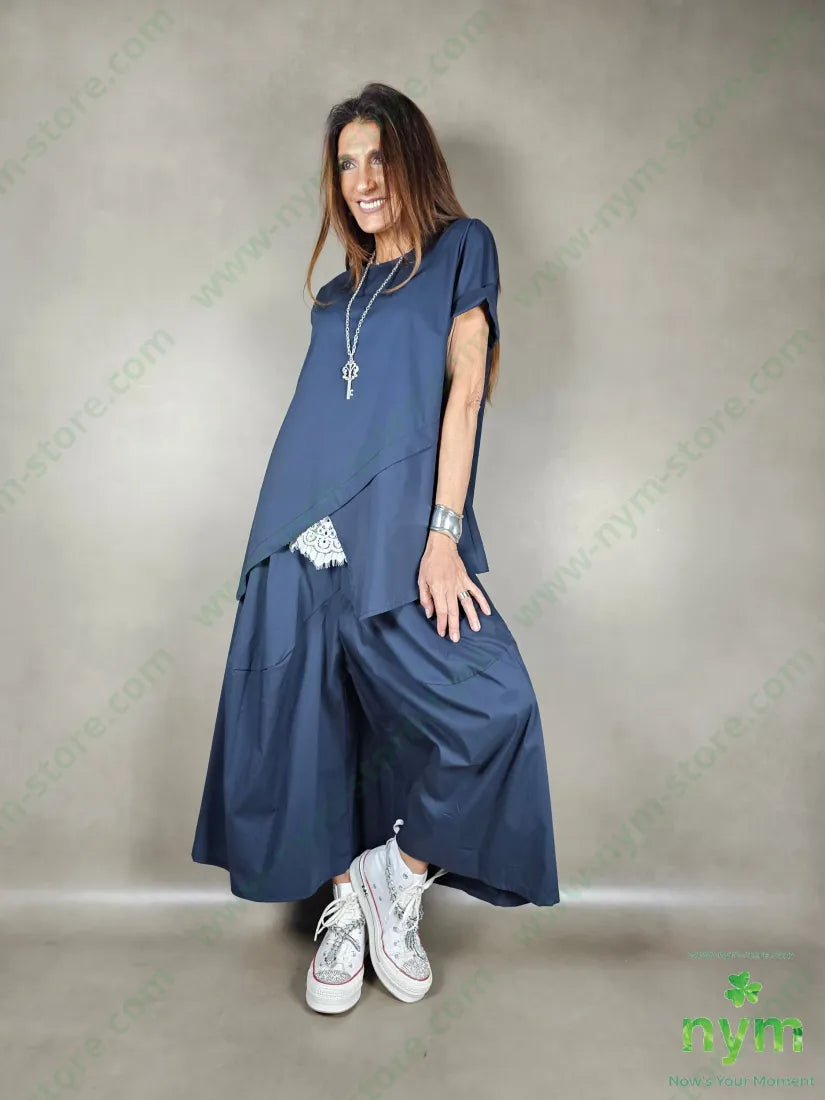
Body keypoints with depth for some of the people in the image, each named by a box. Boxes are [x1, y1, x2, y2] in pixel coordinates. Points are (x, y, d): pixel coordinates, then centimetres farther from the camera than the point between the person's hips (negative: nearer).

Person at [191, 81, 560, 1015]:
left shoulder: (460, 249, 10)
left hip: (401, 529, -4)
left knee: (491, 706, -20)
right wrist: (294, 528, 11)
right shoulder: (336, 296, 23)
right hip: (307, 532, 5)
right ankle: (345, 908, 24)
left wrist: (443, 534, -12)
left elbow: (464, 389, -3)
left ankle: (399, 876, 6)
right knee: (312, 722, 4)